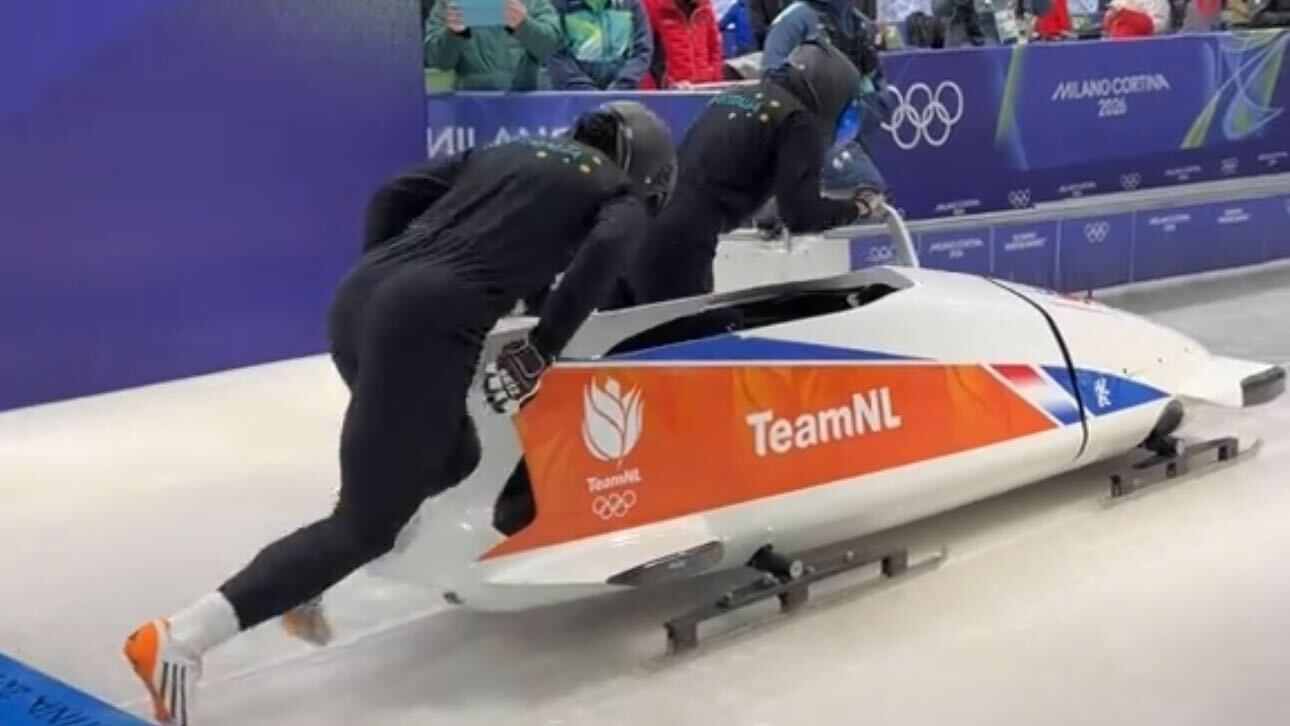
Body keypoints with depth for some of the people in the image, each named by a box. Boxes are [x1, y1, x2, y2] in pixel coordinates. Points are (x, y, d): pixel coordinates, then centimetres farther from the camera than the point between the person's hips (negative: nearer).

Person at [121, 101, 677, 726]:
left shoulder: (507, 152, 30)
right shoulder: (623, 196, 16)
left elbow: (393, 196, 20)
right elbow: (604, 253, -7)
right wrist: (541, 351, -1)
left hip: (358, 299, 8)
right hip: (426, 328, -7)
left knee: (452, 457, 25)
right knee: (366, 526, -1)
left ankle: (302, 583, 16)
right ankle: (179, 640, -9)